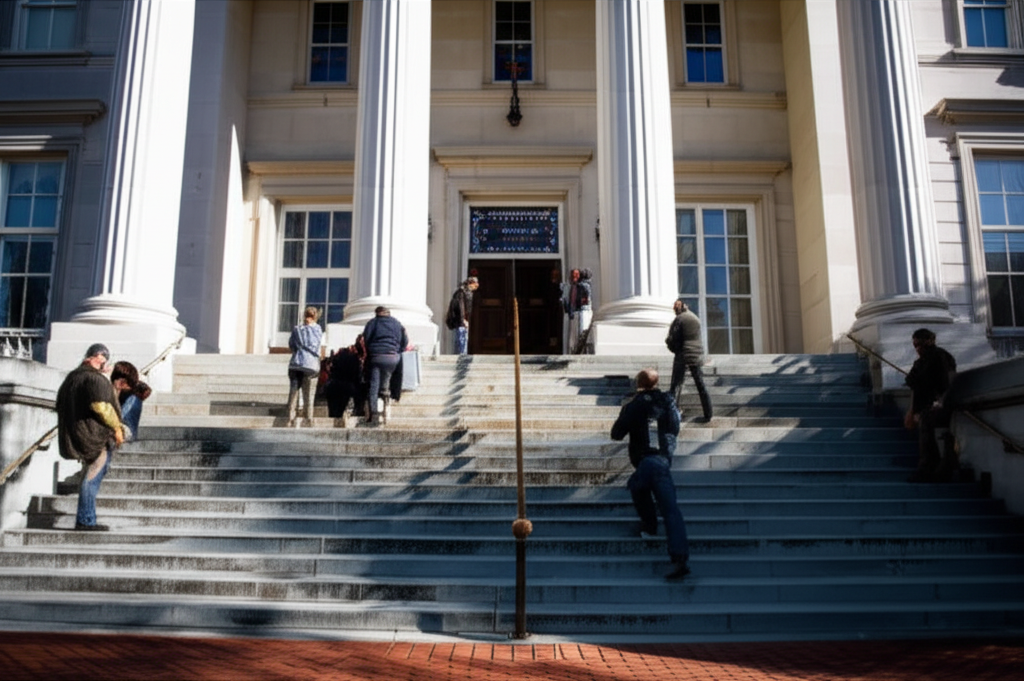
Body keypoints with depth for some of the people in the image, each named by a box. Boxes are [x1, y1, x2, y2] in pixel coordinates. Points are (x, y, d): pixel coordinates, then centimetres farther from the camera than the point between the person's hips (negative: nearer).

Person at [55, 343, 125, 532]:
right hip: (96, 437, -9)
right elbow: (101, 406, -25)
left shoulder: (70, 378, 16)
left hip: (74, 436, 9)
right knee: (91, 479, -2)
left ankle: (86, 519, 20)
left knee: (90, 478, 16)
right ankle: (85, 520, 1)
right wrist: (116, 427, -15)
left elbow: (61, 407, 21)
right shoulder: (96, 379, -14)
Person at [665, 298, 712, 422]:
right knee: (701, 385, 10)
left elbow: (672, 339, -11)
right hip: (697, 355, 5)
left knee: (675, 384, -1)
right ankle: (708, 414, 11)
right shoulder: (695, 318, 11)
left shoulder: (679, 319, -8)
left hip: (683, 356, -5)